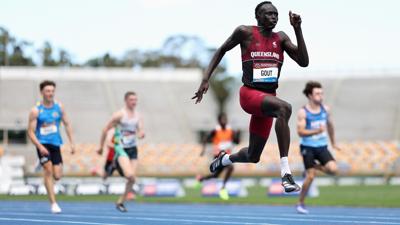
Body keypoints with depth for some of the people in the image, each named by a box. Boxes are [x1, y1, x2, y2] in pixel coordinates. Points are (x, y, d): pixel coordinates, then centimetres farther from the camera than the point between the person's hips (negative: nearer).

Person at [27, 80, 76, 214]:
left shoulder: (59, 107, 4)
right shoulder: (36, 111, -7)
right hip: (42, 144, -3)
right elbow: (31, 132, -7)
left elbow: (67, 124, 12)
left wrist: (71, 142, 4)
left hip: (55, 144, 3)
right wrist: (40, 146, -20)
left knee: (57, 176, -3)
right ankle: (53, 203, -11)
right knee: (48, 169, -16)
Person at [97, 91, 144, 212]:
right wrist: (101, 147, -1)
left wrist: (141, 134, -22)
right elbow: (105, 130, -4)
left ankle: (120, 202, 15)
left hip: (133, 149, 6)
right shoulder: (119, 115, -9)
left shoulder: (138, 116, 7)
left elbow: (141, 131, 3)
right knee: (129, 174, -26)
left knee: (132, 179, 2)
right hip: (121, 148, -6)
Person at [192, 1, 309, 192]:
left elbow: (303, 62, -1)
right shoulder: (246, 32, -2)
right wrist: (206, 79, 4)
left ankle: (224, 159, 48)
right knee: (284, 108, -37)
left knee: (253, 157, 12)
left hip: (268, 97, 6)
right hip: (249, 93, -6)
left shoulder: (281, 38, 9)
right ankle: (285, 173, -41)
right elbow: (221, 51, 11)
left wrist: (298, 29, -7)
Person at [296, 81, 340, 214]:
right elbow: (300, 132, -16)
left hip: (322, 146, 4)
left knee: (333, 169, -17)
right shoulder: (303, 112, -10)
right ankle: (300, 203, 13)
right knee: (310, 177, -5)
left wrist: (333, 143, 28)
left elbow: (330, 125, 20)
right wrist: (316, 131, -29)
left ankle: (314, 167, 15)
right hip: (308, 147, -4)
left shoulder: (325, 109, 5)